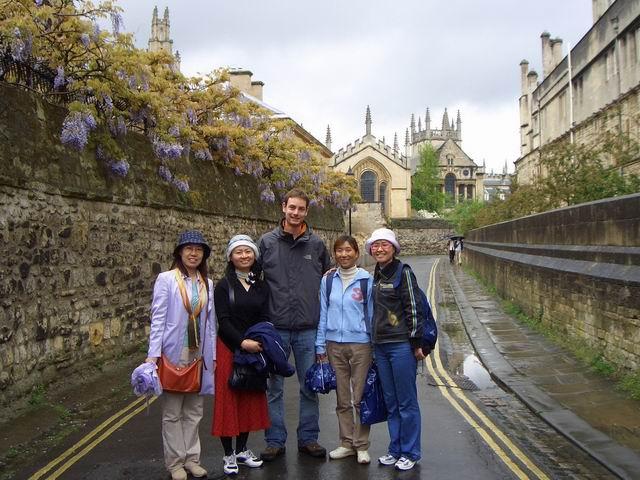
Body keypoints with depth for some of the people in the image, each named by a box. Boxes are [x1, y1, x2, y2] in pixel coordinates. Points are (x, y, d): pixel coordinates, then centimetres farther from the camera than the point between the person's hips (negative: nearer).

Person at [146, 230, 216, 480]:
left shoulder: (207, 283, 8)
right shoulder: (166, 279, -5)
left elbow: (210, 321, 10)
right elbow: (158, 319, -7)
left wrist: (213, 354, 8)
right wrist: (153, 354, -12)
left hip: (199, 355, 4)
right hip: (174, 353, -4)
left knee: (194, 411, 11)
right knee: (173, 412, 6)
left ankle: (191, 458, 22)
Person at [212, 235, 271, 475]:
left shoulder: (261, 286, 8)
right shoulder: (224, 285, -4)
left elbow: (265, 319, 3)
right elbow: (223, 320, -11)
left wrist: (259, 342, -14)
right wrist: (242, 342, -22)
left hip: (254, 348, 4)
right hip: (229, 349, -4)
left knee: (251, 399, 9)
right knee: (228, 399, 1)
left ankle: (242, 450, 24)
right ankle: (229, 455, 12)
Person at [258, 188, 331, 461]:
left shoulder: (316, 244, 4)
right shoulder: (267, 242, 1)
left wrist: (323, 316, 8)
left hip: (308, 328, 1)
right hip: (275, 328, -1)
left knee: (310, 387, 10)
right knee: (274, 388, 8)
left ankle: (308, 438, 24)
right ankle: (275, 440, 21)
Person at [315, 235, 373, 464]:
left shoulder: (367, 280, -3)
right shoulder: (328, 280, 5)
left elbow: (372, 314, 2)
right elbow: (323, 315, 9)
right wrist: (320, 347, 7)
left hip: (360, 344, -3)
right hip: (334, 345, 3)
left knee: (360, 398, 3)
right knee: (342, 399, 12)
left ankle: (362, 446, 16)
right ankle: (347, 443, 24)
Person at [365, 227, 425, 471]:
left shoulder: (403, 273, -7)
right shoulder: (374, 276, 12)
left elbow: (414, 308, -10)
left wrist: (416, 343, -13)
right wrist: (374, 343, 17)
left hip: (401, 345, -7)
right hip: (380, 346, 7)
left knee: (407, 401, 2)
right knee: (390, 401, 13)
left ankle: (410, 453, 13)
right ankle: (395, 449, 24)